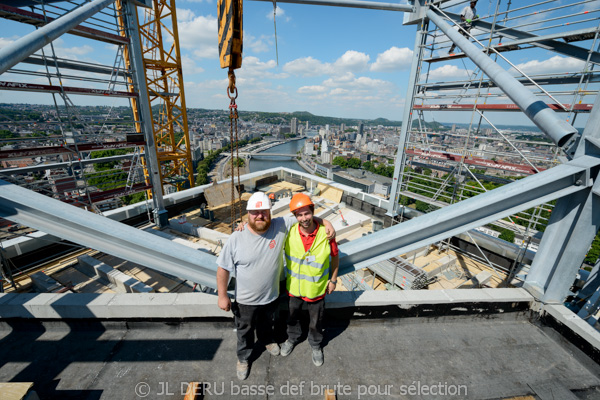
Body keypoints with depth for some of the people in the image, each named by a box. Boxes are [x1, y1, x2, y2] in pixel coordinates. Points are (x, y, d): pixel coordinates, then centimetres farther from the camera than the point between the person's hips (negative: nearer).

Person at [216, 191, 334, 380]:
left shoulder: (280, 226, -20)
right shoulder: (236, 239, -24)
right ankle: (243, 358, 54)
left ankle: (267, 340, 66)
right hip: (246, 300, -2)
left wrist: (325, 222, -17)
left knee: (267, 322, 33)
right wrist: (222, 295, -9)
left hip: (271, 295, 3)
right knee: (245, 330, 24)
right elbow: (223, 268, -14)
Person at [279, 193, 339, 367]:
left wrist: (333, 280, 0)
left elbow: (335, 256, -5)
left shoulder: (325, 233, -21)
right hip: (294, 286, 1)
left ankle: (316, 345, 55)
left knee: (316, 322, 23)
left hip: (317, 289, -1)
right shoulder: (289, 232, -20)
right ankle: (292, 338, 60)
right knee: (293, 316, 28)